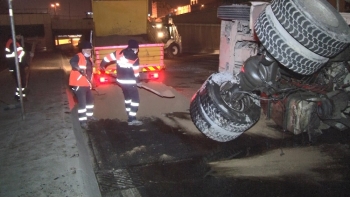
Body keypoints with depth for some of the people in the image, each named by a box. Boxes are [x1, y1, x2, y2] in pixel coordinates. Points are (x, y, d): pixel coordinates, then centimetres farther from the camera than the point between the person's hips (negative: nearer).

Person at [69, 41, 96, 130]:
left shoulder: (89, 59, 15)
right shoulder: (78, 57, -11)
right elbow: (72, 62, -33)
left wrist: (90, 82, 20)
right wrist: (80, 69, -46)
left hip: (87, 84, 9)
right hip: (79, 84, -9)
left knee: (90, 99, 22)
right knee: (82, 102, -10)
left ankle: (89, 116, 39)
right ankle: (83, 121, -4)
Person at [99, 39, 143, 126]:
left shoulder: (119, 53, 1)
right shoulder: (135, 58, -13)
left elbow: (108, 57, 5)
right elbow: (136, 72, -9)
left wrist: (102, 65, 22)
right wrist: (138, 78, 11)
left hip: (121, 81, 7)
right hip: (130, 82, -7)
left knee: (127, 97, 22)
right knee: (135, 99, -1)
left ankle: (130, 116, 30)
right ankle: (132, 119, -5)